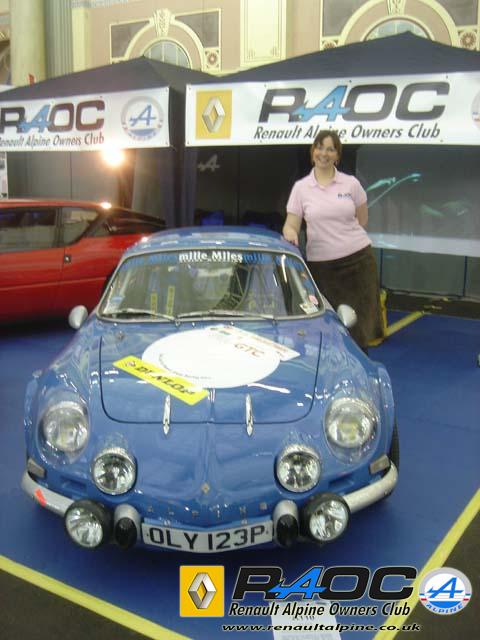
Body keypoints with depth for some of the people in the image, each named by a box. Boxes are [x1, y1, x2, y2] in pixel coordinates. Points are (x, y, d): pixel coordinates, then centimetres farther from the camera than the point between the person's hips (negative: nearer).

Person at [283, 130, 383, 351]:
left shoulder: (351, 183, 4)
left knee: (358, 322, 2)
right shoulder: (301, 187, 3)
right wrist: (290, 232, -19)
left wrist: (342, 234, 8)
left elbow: (362, 220, 14)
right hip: (321, 264, 0)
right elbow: (291, 225, 1)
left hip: (358, 259, 0)